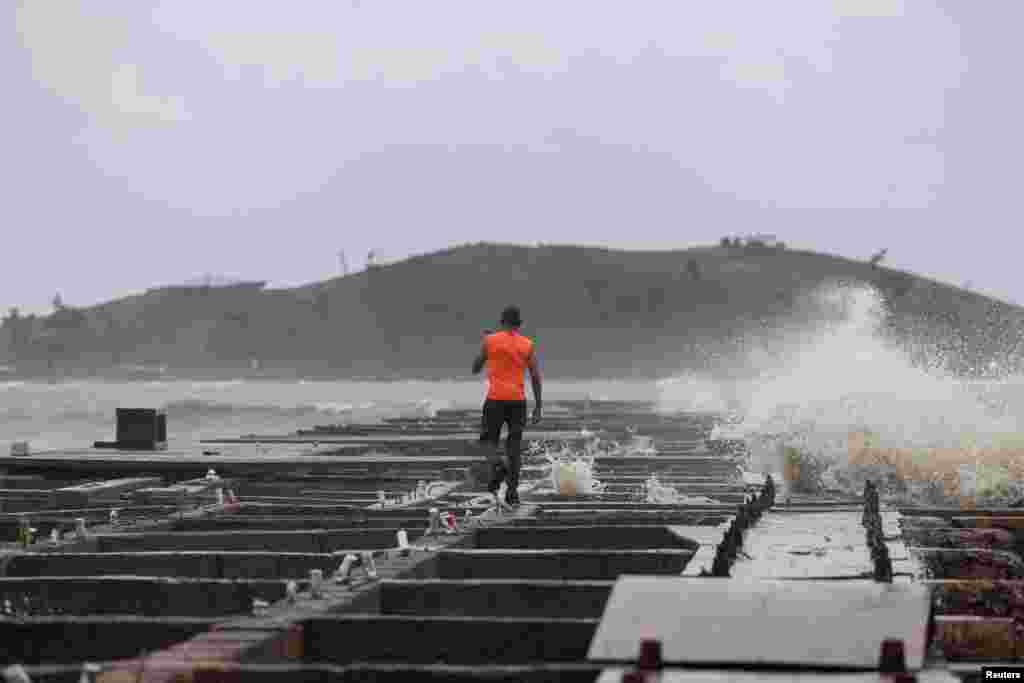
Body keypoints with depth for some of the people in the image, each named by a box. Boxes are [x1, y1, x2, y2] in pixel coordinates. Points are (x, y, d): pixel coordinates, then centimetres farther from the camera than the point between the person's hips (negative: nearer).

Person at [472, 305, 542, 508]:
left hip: (496, 399, -2)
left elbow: (475, 369, 11)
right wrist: (538, 406, 6)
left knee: (489, 440, 6)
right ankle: (512, 492, 4)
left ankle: (498, 463, -27)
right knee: (514, 446, 8)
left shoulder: (490, 340, 1)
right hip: (518, 400, 2)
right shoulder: (528, 344, 5)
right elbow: (536, 377, 2)